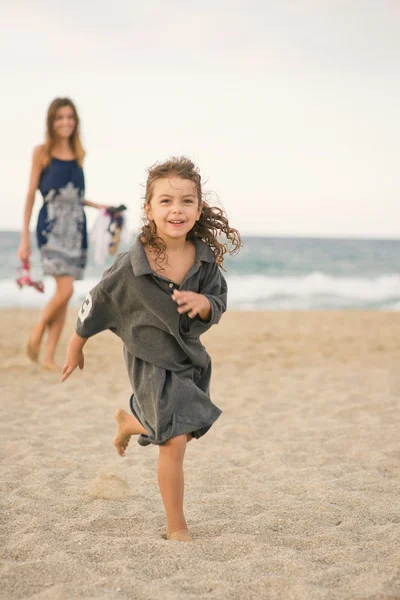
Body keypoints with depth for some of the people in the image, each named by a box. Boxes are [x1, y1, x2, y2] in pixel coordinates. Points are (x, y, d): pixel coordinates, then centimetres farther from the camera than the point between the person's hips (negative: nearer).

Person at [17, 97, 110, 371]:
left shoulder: (79, 154, 13)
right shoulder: (42, 152, 0)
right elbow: (31, 195, -1)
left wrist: (99, 206, 8)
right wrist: (24, 238, -4)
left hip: (76, 228, 5)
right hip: (51, 227, -5)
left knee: (63, 294, 4)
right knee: (65, 289, -18)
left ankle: (50, 357, 11)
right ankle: (37, 332, 7)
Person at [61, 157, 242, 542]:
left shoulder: (206, 258, -14)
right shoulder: (130, 267, -24)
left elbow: (218, 306, -5)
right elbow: (96, 303, -9)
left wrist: (204, 303, -31)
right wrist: (75, 348, 4)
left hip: (190, 358, 6)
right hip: (151, 362, -5)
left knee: (191, 429, 22)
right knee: (175, 441, -11)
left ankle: (130, 422, 54)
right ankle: (176, 527, 8)